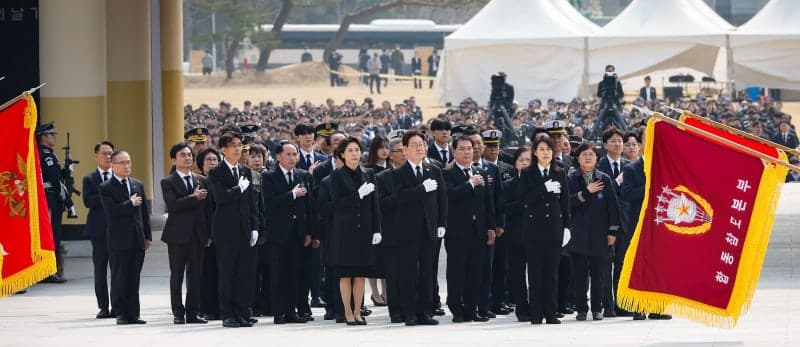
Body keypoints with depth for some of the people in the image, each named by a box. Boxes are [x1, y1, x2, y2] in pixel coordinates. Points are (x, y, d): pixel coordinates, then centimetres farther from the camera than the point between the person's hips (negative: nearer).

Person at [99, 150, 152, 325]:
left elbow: (144, 212, 15)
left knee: (134, 279, 6)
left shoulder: (138, 185, 14)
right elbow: (111, 211, -17)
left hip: (137, 239, 5)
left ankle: (132, 314, 9)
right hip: (119, 240, -5)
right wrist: (130, 203, -10)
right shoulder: (106, 188, -3)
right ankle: (120, 314, 5)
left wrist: (147, 236, 11)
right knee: (119, 279, 0)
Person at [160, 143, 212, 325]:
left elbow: (207, 208, 11)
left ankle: (192, 313, 9)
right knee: (177, 276, 2)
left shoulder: (201, 180, 11)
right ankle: (178, 313, 6)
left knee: (196, 275, 4)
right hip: (178, 234, -4)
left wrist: (209, 233, 6)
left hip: (197, 234, 4)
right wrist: (194, 197, -17)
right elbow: (173, 205, -17)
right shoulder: (168, 182, -2)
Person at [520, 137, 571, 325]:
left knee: (552, 273, 2)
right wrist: (545, 189, -17)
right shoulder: (527, 174, 3)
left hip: (554, 227, 2)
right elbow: (525, 199, -8)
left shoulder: (560, 173, 9)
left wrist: (566, 226, 2)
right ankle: (536, 314, 1)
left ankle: (551, 314, 5)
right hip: (534, 228, -2)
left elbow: (565, 202, 9)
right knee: (535, 272, -2)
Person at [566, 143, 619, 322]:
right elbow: (567, 203, -8)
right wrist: (586, 192, -14)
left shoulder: (605, 179, 7)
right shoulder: (571, 179, 4)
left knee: (598, 274, 2)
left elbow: (612, 206, 5)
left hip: (599, 234, 0)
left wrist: (612, 231, 0)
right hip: (578, 233, 0)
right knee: (580, 274, 1)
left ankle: (597, 309, 10)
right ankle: (581, 309, 7)